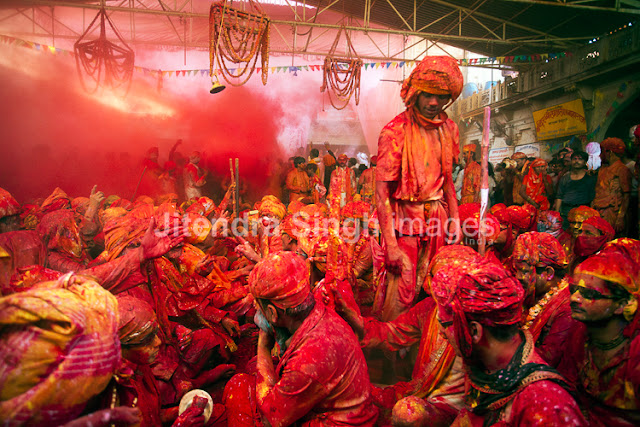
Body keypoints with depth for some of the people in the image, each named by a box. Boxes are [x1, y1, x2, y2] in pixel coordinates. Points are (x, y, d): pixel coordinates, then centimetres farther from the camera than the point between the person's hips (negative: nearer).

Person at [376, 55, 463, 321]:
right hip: (405, 219, -5)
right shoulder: (396, 131, -15)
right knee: (401, 295, -2)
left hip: (437, 217, 6)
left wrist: (454, 219, 10)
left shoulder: (448, 128, 5)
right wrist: (391, 245, -20)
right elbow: (382, 191, -17)